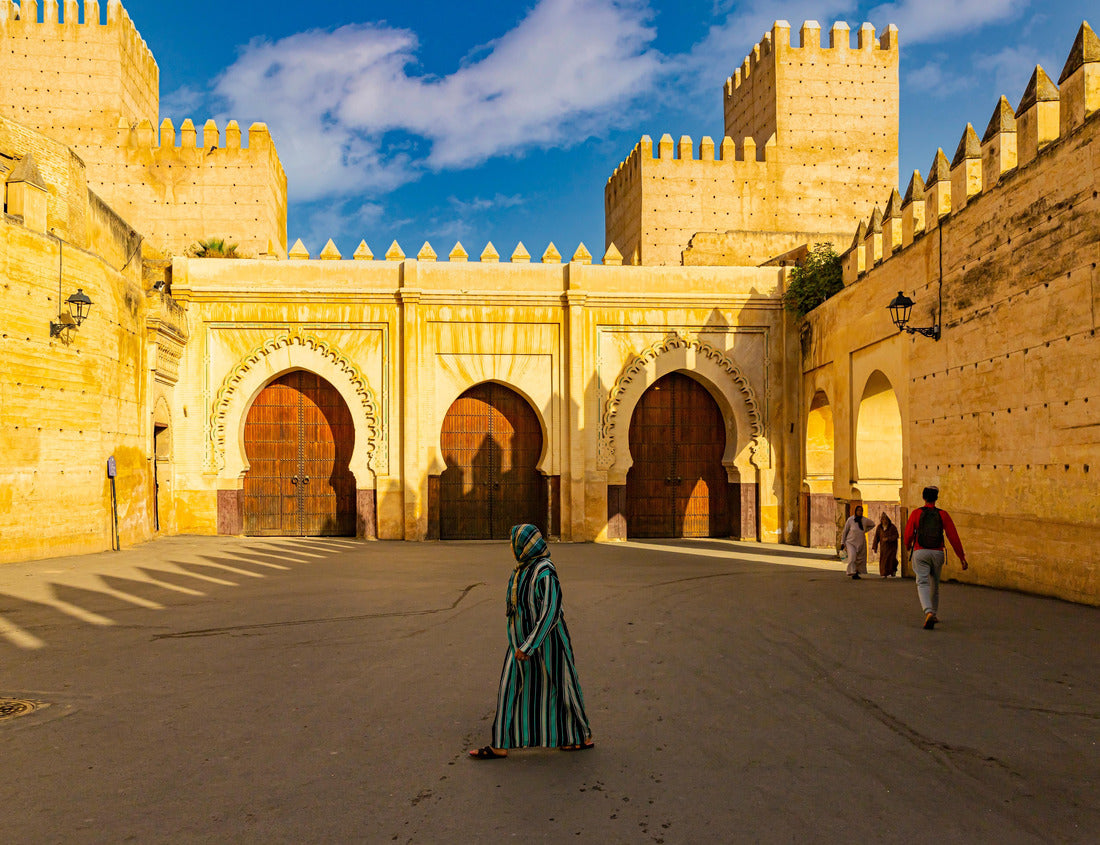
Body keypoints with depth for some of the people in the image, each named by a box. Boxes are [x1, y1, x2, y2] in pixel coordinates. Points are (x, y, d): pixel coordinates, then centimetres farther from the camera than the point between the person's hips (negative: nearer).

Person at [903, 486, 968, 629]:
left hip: (920, 553, -2)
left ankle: (928, 612, -29)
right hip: (937, 553, 2)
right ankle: (934, 614, 34)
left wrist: (908, 546, 18)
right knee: (934, 584, 20)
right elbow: (953, 536, -3)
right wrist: (962, 556, 0)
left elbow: (908, 533, -4)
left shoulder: (916, 513, -4)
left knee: (923, 583, -6)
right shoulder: (943, 515, -1)